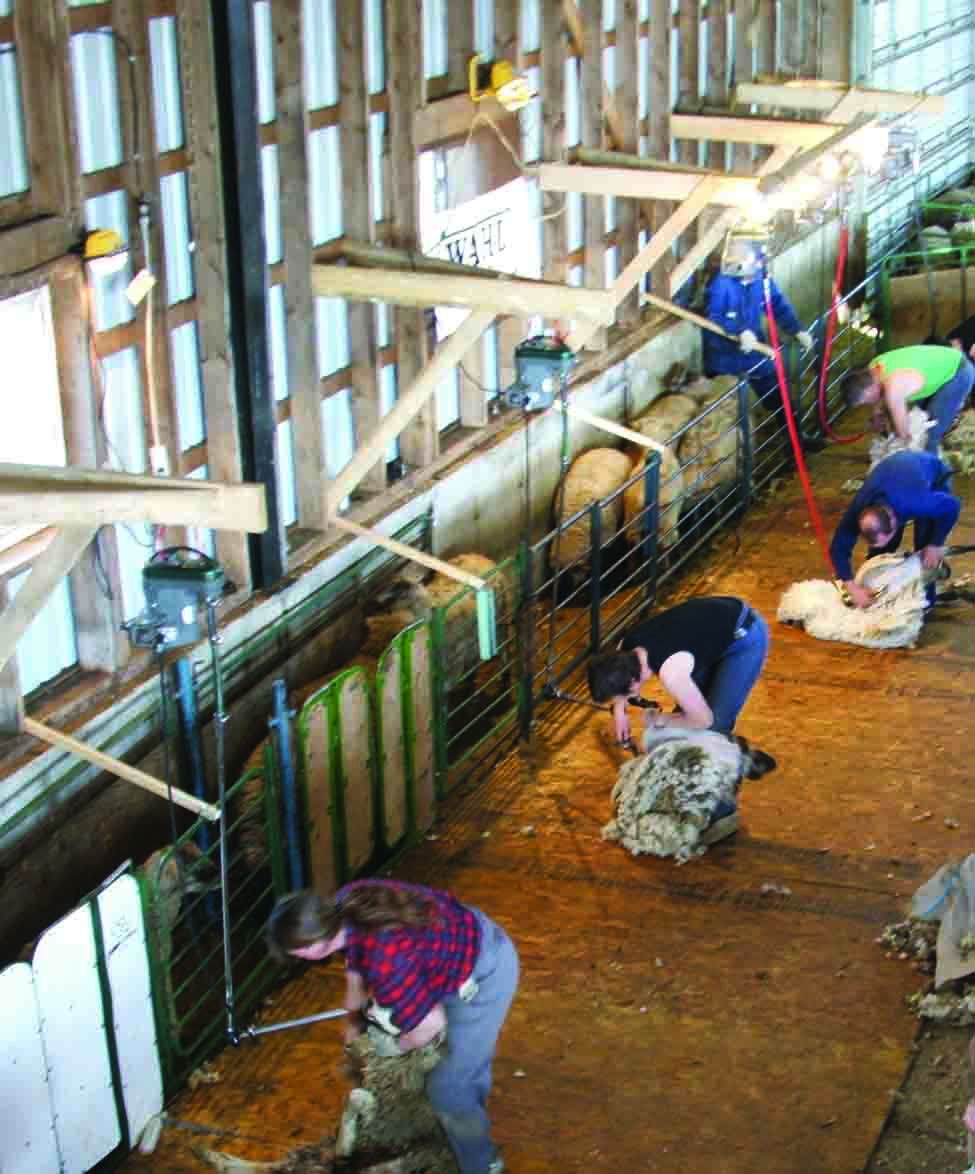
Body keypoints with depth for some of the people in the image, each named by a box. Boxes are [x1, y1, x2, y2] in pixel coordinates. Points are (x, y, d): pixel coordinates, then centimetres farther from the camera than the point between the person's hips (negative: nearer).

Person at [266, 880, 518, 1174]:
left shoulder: (385, 959, -39)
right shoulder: (344, 904, -14)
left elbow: (431, 1023, -25)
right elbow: (356, 963, 8)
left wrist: (401, 1047, -4)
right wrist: (353, 1021, 20)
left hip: (485, 976, -8)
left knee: (447, 1089, 3)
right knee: (471, 1052, 32)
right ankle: (473, 1124, 57)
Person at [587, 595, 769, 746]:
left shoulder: (671, 673, -37)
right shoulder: (626, 647, -13)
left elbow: (703, 720, -23)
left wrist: (661, 720, -8)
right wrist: (619, 709, 1)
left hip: (745, 636, -8)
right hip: (716, 622, 8)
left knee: (715, 724, -7)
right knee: (688, 705, 12)